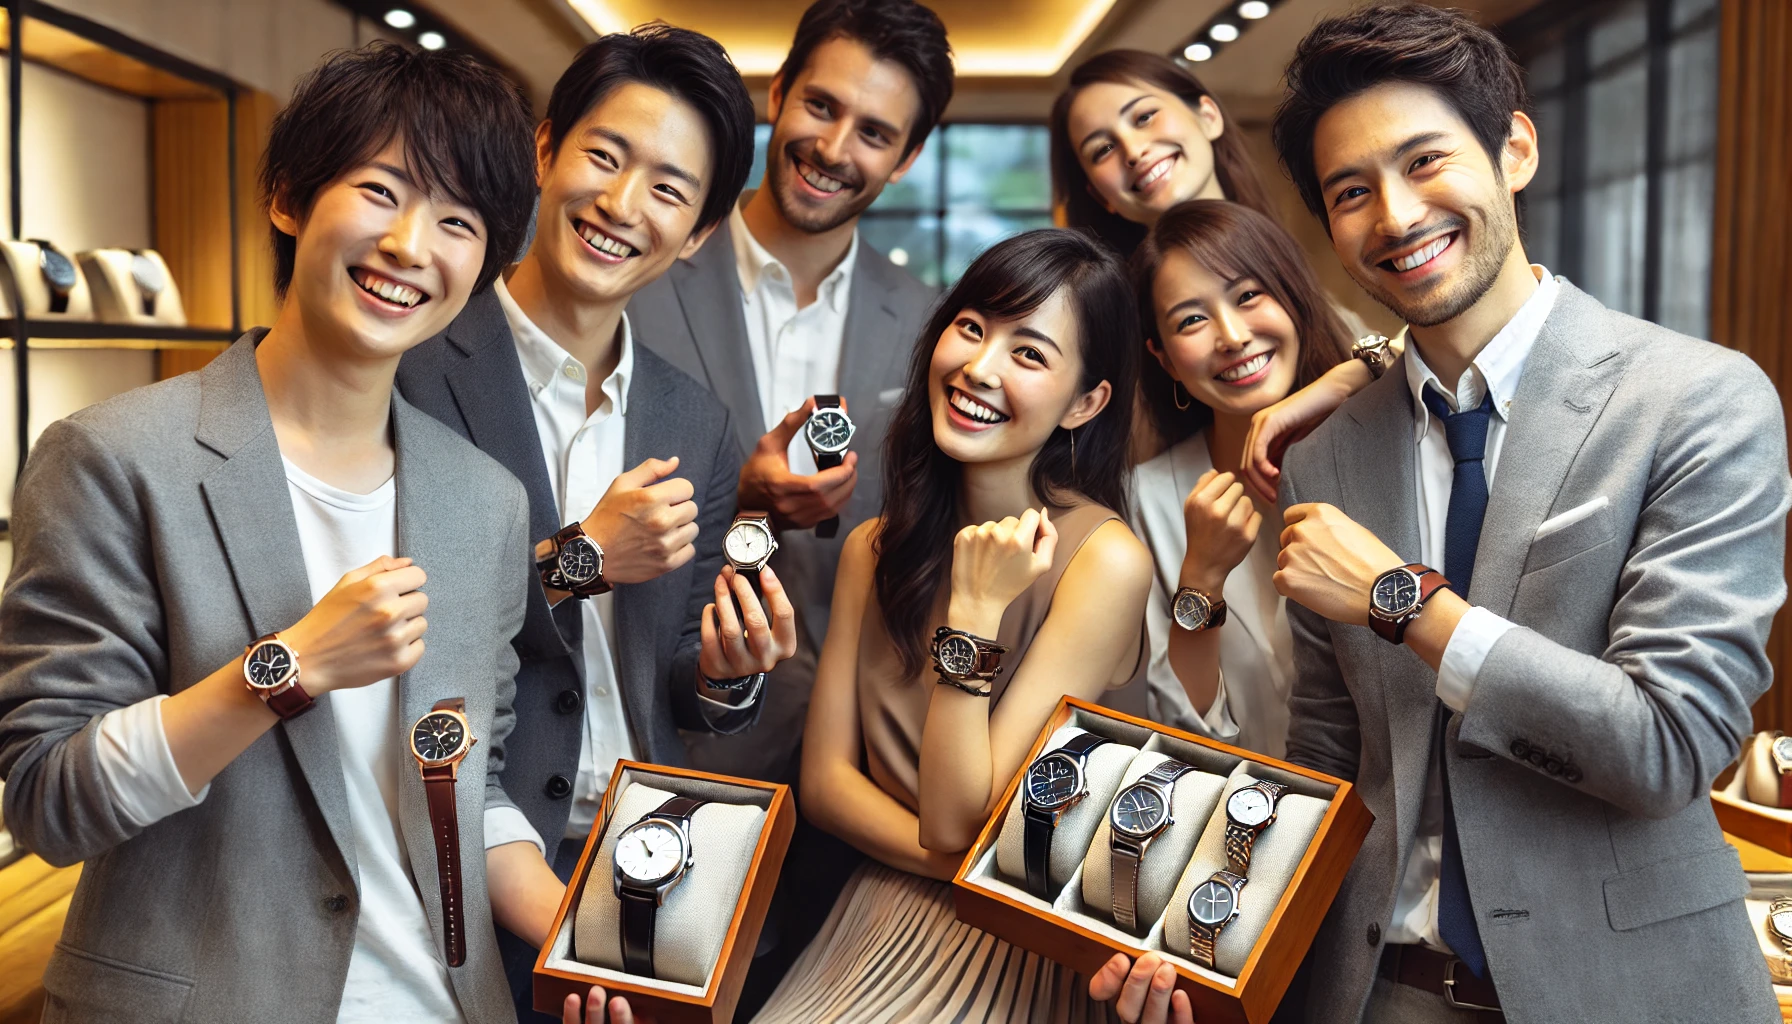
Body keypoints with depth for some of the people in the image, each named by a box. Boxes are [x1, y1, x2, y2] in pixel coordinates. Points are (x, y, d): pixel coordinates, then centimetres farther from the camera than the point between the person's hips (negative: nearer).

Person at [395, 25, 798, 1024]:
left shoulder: (698, 424, 3)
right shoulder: (413, 374, -13)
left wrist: (725, 674, -12)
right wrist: (572, 560, -21)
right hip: (473, 878, -4)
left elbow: (672, 693, 9)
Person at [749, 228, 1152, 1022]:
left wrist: (976, 612, -22)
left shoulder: (1104, 560, -15)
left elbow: (959, 823, -15)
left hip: (1014, 955, -3)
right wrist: (963, 860, -14)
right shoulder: (873, 548, 3)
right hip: (877, 922, 4)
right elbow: (824, 778, 0)